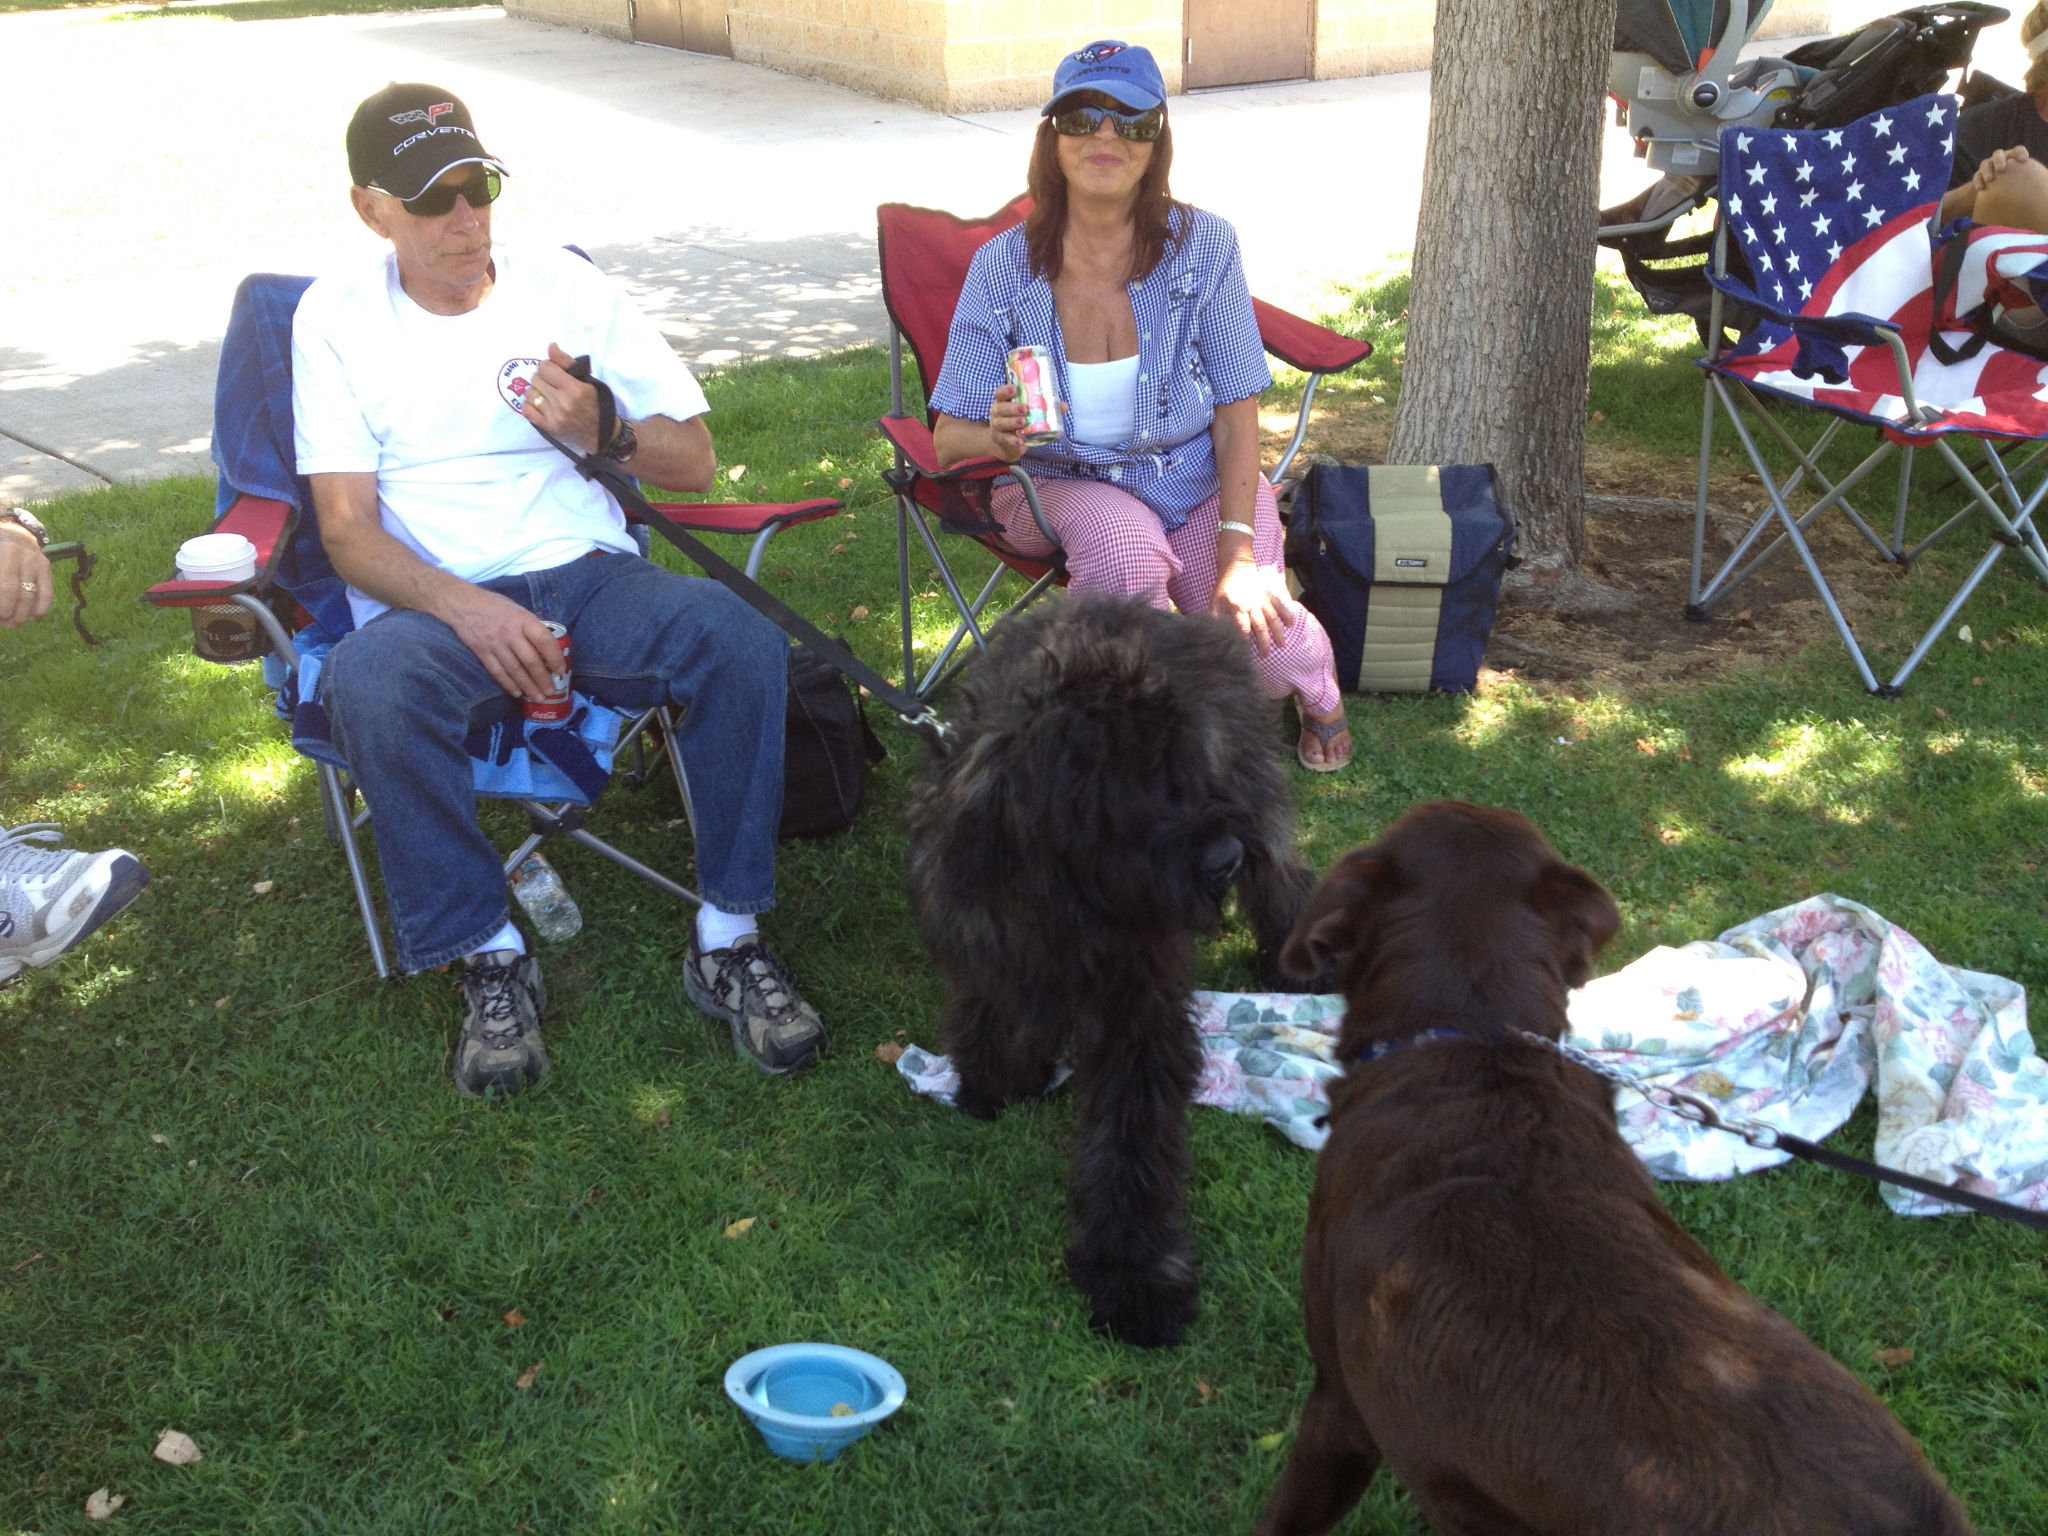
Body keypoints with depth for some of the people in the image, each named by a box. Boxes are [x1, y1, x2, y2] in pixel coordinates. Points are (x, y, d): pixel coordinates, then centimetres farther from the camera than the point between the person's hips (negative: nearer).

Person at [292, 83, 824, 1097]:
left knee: (742, 641, -29)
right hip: (434, 602, -1)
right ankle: (490, 958, -18)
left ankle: (727, 940, -15)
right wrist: (467, 607, -23)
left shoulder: (562, 286, 9)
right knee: (368, 687, -36)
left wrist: (604, 431, -12)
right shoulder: (336, 316, 5)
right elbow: (347, 531, -3)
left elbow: (695, 462, 11)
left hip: (588, 574, 2)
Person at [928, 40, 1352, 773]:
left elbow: (1237, 413, -7)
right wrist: (1000, 438, -32)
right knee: (1122, 542, -36)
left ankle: (1311, 671, 18)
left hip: (1201, 485, 0)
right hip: (1067, 488, 0)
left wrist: (1238, 554, -17)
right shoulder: (1003, 267, -9)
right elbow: (949, 437, -7)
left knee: (1259, 649, -23)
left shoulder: (1204, 246, -10)